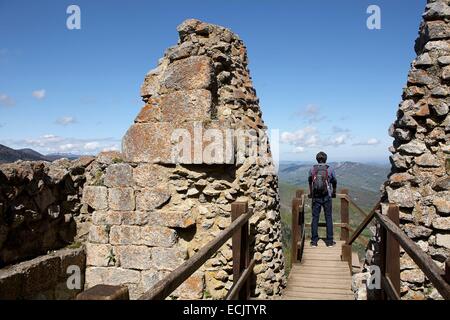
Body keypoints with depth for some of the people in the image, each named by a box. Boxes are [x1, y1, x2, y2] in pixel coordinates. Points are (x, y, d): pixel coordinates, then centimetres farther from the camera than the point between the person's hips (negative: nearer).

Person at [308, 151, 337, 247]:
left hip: (315, 197, 1)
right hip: (327, 197, -1)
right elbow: (334, 182, 13)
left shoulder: (312, 169, 2)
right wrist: (334, 193, 32)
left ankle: (314, 241, 9)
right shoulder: (330, 169, -2)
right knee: (329, 218, 7)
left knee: (315, 218, 6)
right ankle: (329, 241, 11)